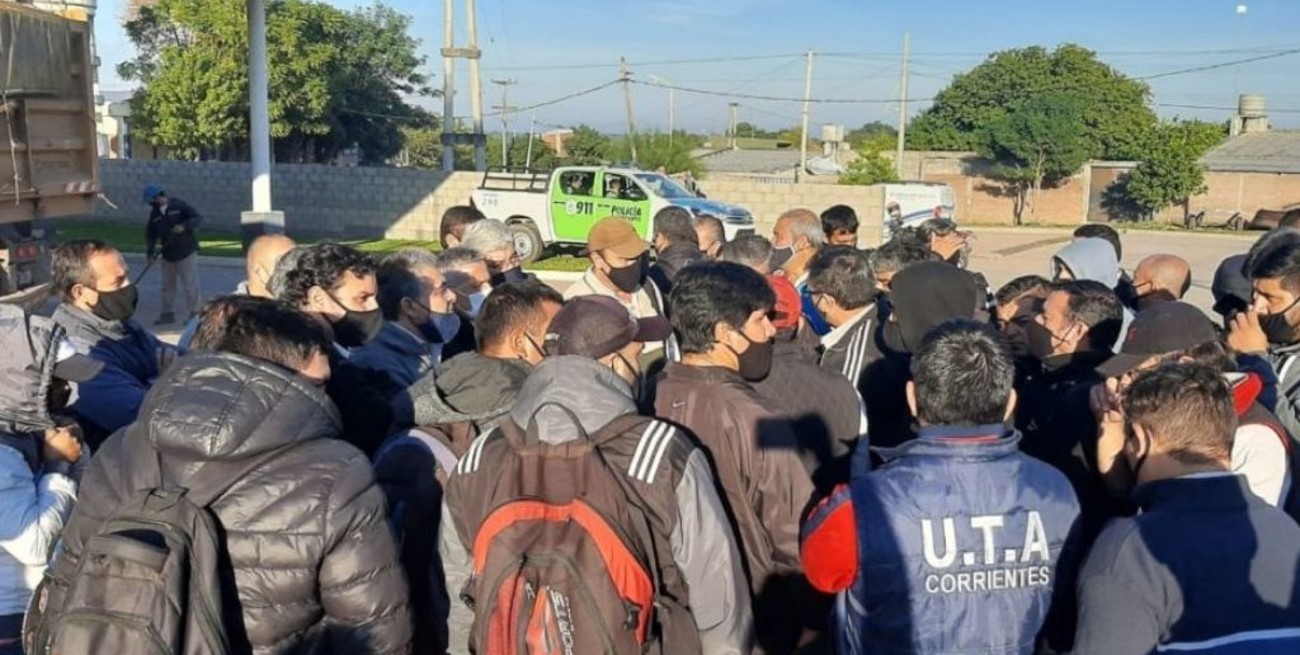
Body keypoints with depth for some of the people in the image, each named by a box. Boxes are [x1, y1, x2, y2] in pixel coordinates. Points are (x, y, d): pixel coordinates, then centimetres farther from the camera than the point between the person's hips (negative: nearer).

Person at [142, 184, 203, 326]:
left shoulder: (179, 205, -7)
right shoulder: (155, 213, 9)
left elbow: (198, 218, -12)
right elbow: (151, 234, 14)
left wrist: (184, 226, -27)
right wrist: (150, 252, 3)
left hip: (187, 252, -6)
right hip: (168, 254, 6)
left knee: (189, 284, -6)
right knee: (167, 285, 11)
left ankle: (194, 313, 2)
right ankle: (168, 313, 21)